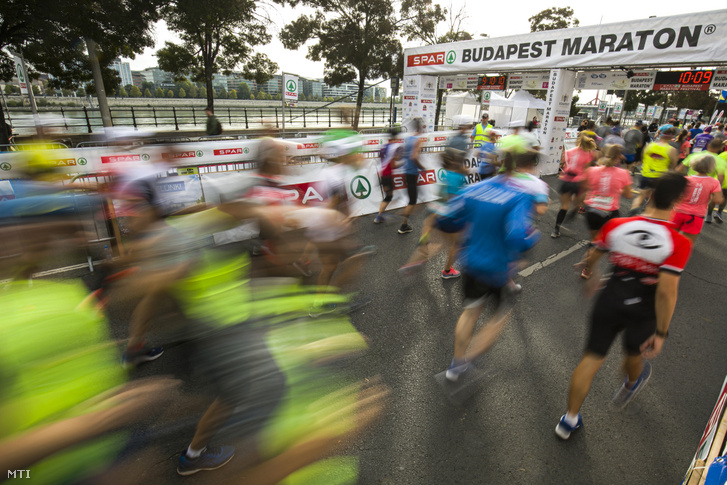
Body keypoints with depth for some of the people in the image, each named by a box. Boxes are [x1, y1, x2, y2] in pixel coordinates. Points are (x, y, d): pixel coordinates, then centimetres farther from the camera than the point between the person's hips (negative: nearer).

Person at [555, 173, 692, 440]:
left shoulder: (615, 225, -14)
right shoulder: (679, 243, -21)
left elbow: (591, 260, -1)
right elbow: (666, 293, -23)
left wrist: (593, 277, 22)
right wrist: (661, 332, -11)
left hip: (609, 302, 1)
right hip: (642, 312, -1)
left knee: (591, 358, 12)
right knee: (634, 354, 29)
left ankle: (570, 419, 22)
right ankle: (630, 385, 64)